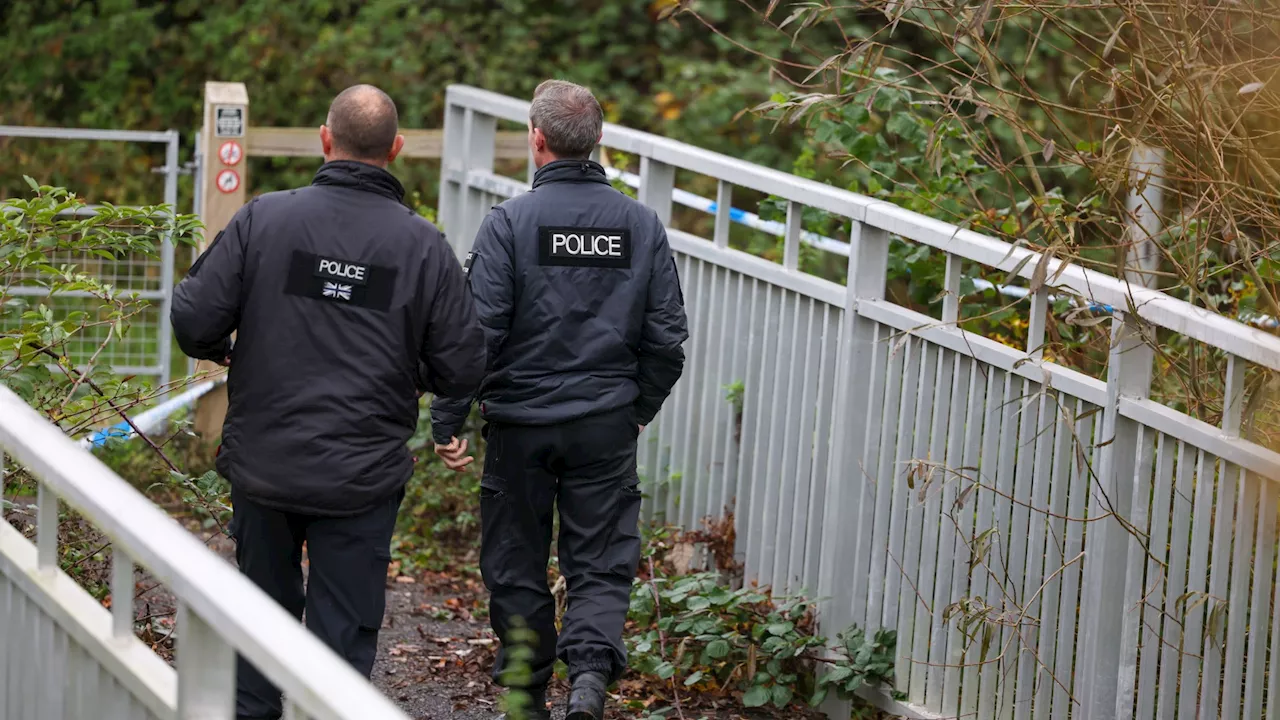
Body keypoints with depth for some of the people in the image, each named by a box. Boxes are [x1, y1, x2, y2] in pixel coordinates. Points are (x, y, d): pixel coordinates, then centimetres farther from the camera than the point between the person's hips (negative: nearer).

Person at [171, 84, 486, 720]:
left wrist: (218, 350, 13)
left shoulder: (263, 219, -8)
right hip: (363, 475, -1)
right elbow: (462, 372, -5)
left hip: (262, 462, 1)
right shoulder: (423, 245, -6)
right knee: (343, 627, 6)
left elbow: (194, 317, -10)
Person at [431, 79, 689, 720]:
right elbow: (667, 337, 5)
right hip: (607, 426, 2)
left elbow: (477, 330, -13)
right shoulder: (641, 224, 2)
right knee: (603, 564, 6)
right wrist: (640, 408, 20)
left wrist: (447, 421, -6)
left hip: (520, 425, -2)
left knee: (516, 568, 11)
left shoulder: (510, 221, -9)